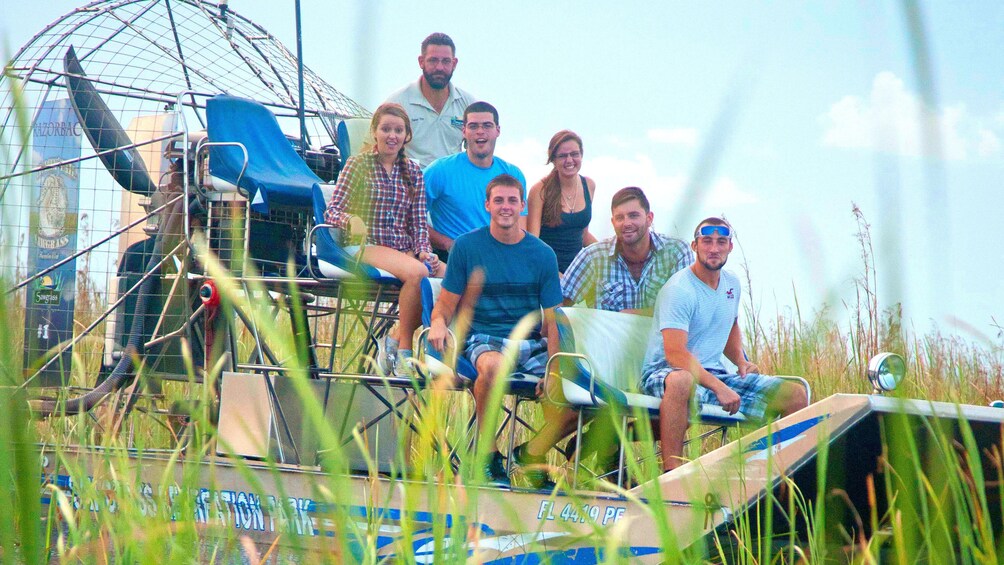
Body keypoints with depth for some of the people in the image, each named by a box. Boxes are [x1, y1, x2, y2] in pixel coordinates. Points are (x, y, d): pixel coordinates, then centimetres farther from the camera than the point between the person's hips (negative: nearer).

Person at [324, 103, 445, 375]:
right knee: (416, 272, -34)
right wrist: (350, 220, -26)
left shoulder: (413, 172, 15)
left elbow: (418, 222, 12)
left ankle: (396, 337, -10)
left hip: (404, 249, 5)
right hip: (367, 247, -5)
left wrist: (424, 251, -6)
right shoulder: (358, 164, 3)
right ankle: (404, 347, -18)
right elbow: (331, 211, -4)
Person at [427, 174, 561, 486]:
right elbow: (446, 303, 5)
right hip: (484, 338, -3)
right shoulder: (467, 246, 4)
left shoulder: (542, 254, 7)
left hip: (531, 343, 3)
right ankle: (487, 454, -20)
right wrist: (438, 322, -20)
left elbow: (551, 320, 5)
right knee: (493, 366, -38)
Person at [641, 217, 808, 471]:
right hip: (666, 372, -8)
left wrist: (741, 360, 12)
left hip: (714, 372, 8)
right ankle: (671, 472, -44)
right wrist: (719, 387, -31)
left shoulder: (732, 284, 11)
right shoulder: (680, 289, -16)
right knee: (681, 381, -46)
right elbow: (675, 353, -25)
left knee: (796, 394, -3)